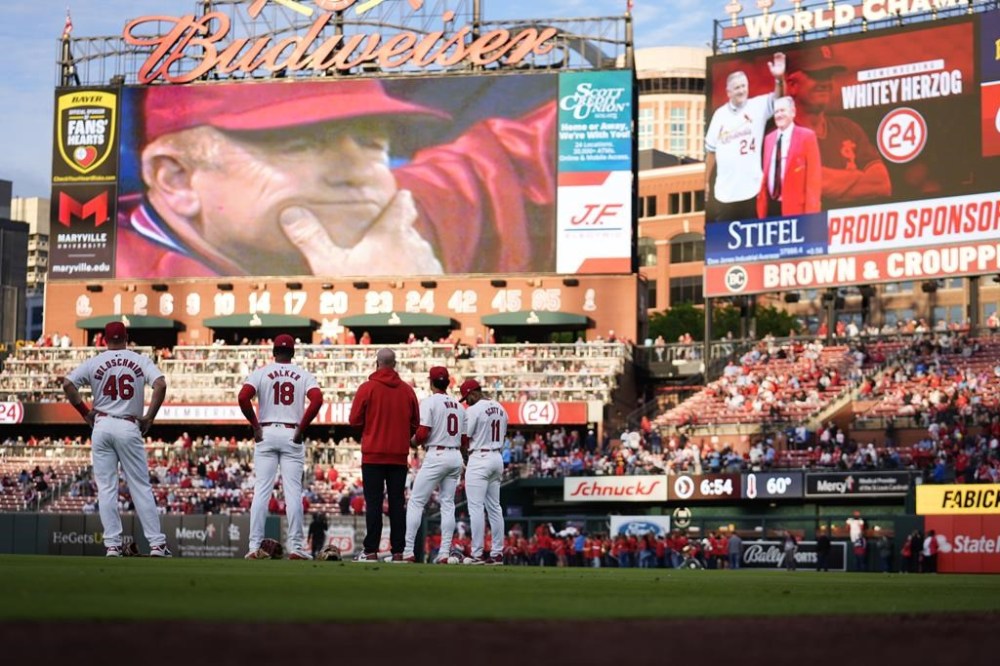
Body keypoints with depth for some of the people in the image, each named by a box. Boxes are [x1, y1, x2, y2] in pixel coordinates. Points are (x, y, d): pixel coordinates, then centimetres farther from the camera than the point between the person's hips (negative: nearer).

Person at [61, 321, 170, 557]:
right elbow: (160, 385, -12)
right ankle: (157, 543, 0)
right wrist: (149, 417, -4)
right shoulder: (140, 361, 4)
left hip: (101, 425, 1)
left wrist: (85, 412, 5)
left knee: (106, 488, 4)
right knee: (141, 487, 3)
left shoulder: (94, 362, 5)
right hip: (129, 427, -1)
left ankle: (112, 544, 0)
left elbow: (68, 384, -5)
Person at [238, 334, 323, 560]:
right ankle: (295, 546, -2)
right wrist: (302, 428, -6)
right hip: (292, 435, 0)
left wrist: (255, 425, -3)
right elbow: (317, 399, -13)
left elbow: (243, 397, -13)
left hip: (266, 433, 0)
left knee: (261, 490, 1)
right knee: (293, 491, 1)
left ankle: (255, 546, -4)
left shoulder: (261, 373, 3)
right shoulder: (303, 375, 4)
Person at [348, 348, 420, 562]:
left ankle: (371, 551, -6)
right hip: (399, 455, 3)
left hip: (373, 454, -3)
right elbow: (415, 424, 8)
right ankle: (398, 551, 4)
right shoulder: (407, 390, 3)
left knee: (373, 503, -2)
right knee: (397, 503, 6)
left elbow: (355, 420, -4)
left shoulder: (367, 388, -6)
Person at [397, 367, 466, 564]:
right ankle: (444, 553, 2)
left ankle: (408, 551, -8)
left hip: (436, 456, -6)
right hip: (456, 457, 6)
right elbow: (465, 441, 12)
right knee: (448, 504, 8)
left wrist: (413, 440, 5)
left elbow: (422, 434, -15)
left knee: (415, 502, -2)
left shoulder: (429, 402, -7)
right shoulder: (458, 406, 12)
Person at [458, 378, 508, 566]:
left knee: (476, 508, -7)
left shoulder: (474, 410, -13)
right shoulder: (500, 409, 11)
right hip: (497, 458, 8)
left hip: (479, 459, -8)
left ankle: (477, 554, -10)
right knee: (494, 508, 11)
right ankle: (497, 554, 10)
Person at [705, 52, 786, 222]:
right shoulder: (720, 114, 6)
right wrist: (707, 182, 12)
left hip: (751, 189, -2)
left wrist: (779, 79, -38)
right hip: (725, 191, 2)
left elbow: (777, 98, -18)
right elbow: (711, 151, 11)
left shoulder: (758, 106, 1)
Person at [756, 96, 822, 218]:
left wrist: (810, 211, -12)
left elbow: (814, 175, -5)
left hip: (795, 206, -5)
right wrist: (762, 205, 9)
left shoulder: (807, 136, -1)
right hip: (770, 206, 5)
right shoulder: (769, 139, 16)